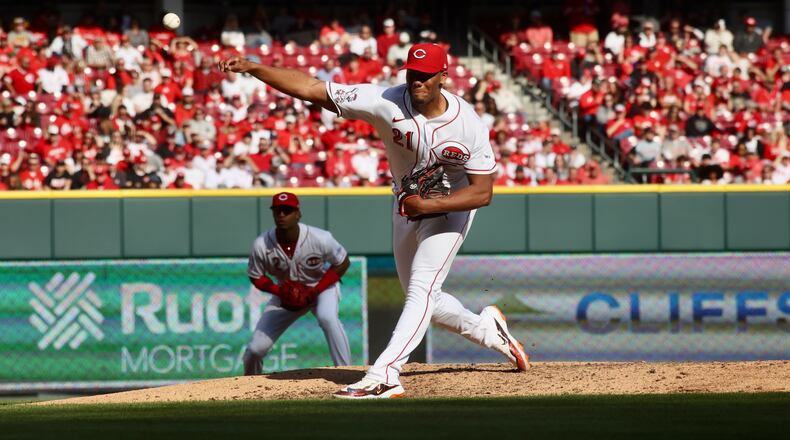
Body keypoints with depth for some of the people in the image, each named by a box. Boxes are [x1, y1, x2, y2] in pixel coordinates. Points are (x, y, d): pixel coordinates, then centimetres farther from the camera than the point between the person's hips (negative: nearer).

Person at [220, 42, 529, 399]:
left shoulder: (469, 125, -26)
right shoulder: (386, 102, -24)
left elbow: (483, 192, -23)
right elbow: (311, 89, -27)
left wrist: (427, 205, -34)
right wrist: (251, 68, -35)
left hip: (449, 208, -4)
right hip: (406, 209, 4)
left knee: (421, 291, -20)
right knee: (422, 301, 15)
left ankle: (383, 376, -28)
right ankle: (487, 329, 40)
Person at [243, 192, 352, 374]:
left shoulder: (319, 239, -29)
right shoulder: (261, 245, -24)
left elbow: (343, 263, -13)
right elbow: (256, 277, -6)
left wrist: (316, 291, -22)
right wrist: (279, 291, -25)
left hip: (322, 286, -2)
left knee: (327, 317, -37)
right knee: (256, 347, -5)